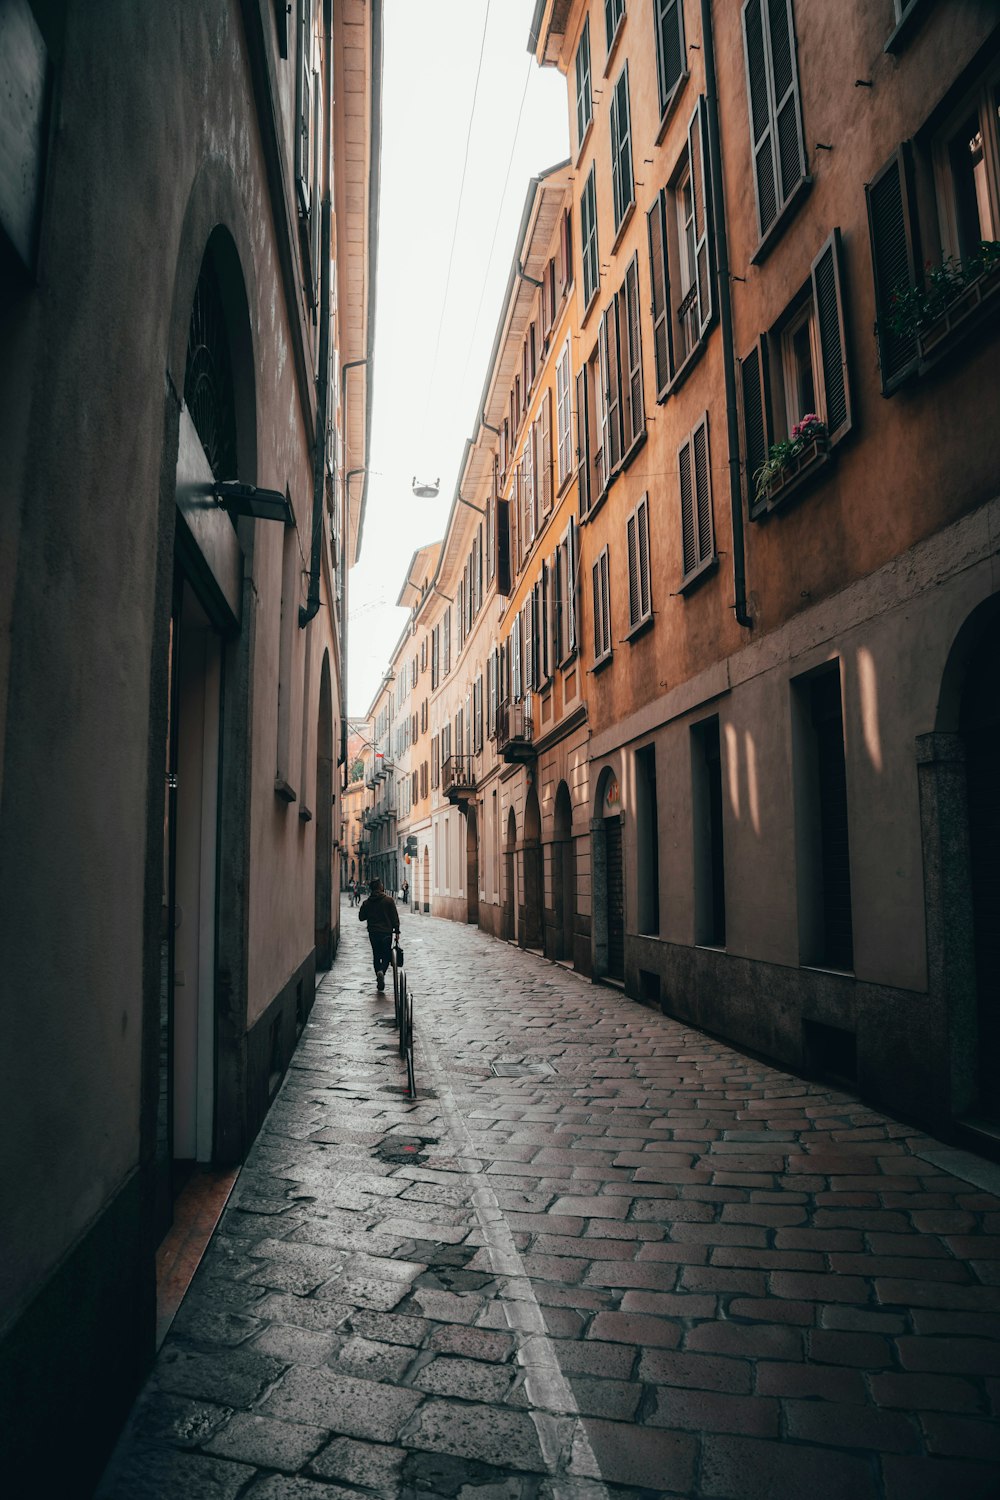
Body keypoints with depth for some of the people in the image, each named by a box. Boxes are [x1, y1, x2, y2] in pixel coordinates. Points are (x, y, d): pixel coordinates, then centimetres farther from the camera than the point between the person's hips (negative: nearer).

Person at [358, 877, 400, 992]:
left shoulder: (366, 903, 2)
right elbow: (395, 917, -7)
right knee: (386, 955, 7)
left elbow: (361, 917, 9)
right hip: (386, 932, -2)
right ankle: (382, 972, -21)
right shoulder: (389, 900, -7)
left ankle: (379, 979, 12)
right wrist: (396, 931, 0)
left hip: (373, 933, 2)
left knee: (376, 956, 13)